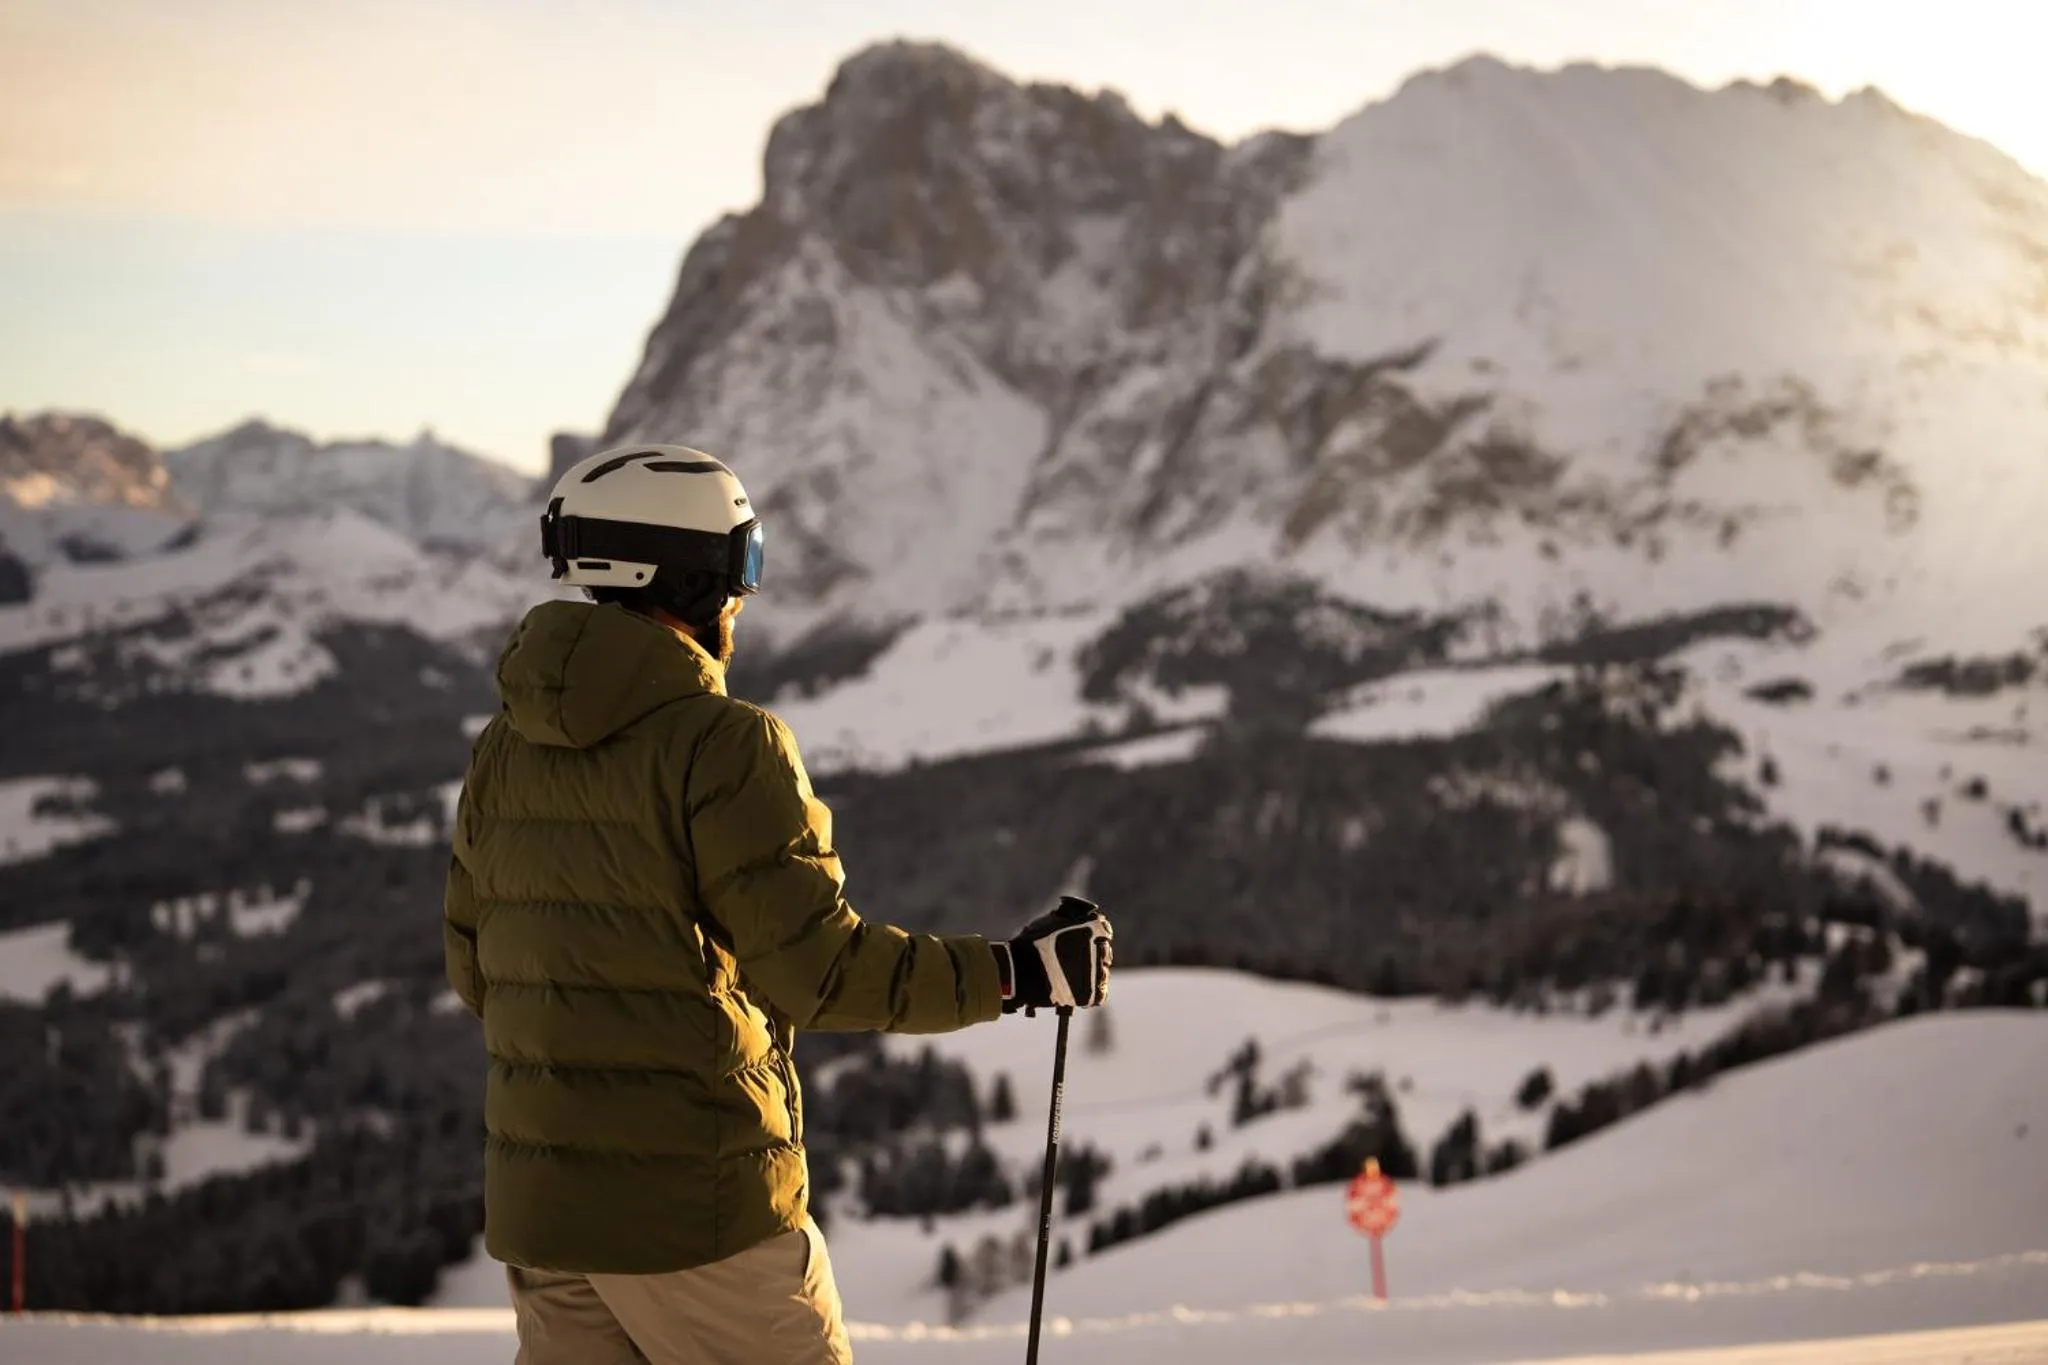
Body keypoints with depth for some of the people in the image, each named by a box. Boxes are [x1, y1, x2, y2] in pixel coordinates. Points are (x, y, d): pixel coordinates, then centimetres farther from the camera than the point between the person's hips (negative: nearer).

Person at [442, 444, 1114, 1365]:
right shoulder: (720, 744, -15)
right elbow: (819, 967, -18)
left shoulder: (504, 750, 7)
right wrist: (1012, 975, -9)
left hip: (535, 1207, 7)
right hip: (693, 1203, -7)